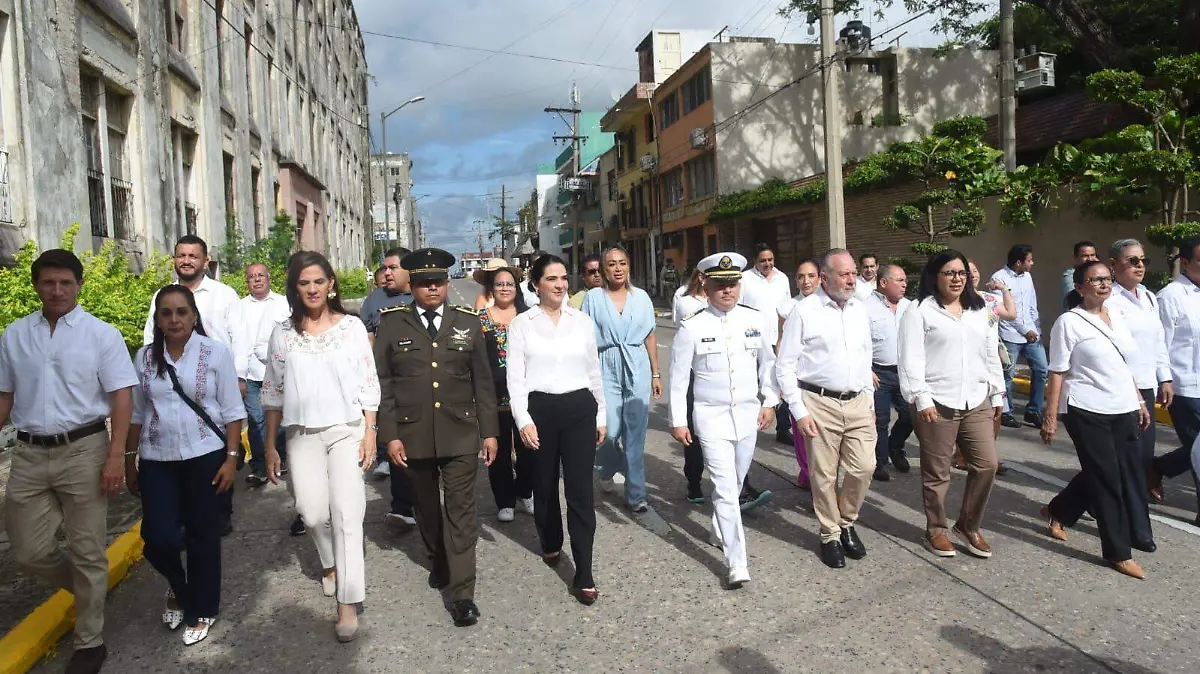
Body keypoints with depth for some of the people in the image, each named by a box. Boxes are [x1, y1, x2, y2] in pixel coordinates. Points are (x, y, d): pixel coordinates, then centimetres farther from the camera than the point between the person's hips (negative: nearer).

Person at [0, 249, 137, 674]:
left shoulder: (101, 335, -4)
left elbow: (121, 397, -7)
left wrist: (115, 457, -15)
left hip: (83, 451, -3)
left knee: (87, 551, 6)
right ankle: (86, 588, 37)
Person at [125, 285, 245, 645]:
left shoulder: (216, 353, -5)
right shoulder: (145, 356, 4)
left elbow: (232, 410, -4)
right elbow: (136, 413, 11)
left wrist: (231, 458, -9)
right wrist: (130, 460, 11)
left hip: (204, 456, -2)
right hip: (157, 459, 3)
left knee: (202, 535, 7)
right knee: (159, 537, -3)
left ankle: (201, 611, 27)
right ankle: (178, 587, 31)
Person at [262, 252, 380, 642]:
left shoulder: (352, 326, 0)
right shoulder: (283, 333, 5)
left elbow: (368, 384, 1)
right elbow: (273, 392, 9)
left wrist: (370, 432, -4)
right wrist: (270, 445, 9)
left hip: (347, 430, -2)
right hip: (302, 435, 2)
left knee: (346, 512, -6)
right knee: (313, 513, -2)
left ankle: (348, 603, 1)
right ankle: (331, 563, 32)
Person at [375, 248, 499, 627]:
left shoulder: (468, 322, 2)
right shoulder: (392, 323, -1)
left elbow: (483, 381, 4)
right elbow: (382, 383, -1)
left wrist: (490, 431, 1)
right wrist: (389, 434, -7)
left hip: (460, 434, -1)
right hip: (413, 435, 1)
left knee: (460, 510, -2)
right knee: (426, 507, 18)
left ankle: (462, 593, 5)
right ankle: (439, 561, 43)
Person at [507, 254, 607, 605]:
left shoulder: (583, 321, 7)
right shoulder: (521, 323, 0)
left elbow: (594, 371, 12)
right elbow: (515, 376, -3)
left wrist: (601, 415, 13)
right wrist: (523, 419, -12)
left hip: (579, 408, 1)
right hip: (540, 409, 0)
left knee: (580, 490, -3)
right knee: (544, 485, 16)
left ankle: (584, 576, 2)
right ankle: (551, 545, 42)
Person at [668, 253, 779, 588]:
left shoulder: (755, 320, 0)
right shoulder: (692, 327, -10)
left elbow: (767, 362, 13)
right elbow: (679, 376, -5)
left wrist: (770, 402, 8)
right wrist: (678, 420, -4)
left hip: (748, 413, 4)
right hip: (711, 416, -4)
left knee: (736, 482, 18)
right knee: (725, 488, -7)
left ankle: (722, 527, 44)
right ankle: (736, 563, -1)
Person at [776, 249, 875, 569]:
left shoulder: (860, 311, 10)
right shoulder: (804, 311, -7)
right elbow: (785, 366, -7)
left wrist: (870, 399, 16)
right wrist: (799, 411, -10)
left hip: (858, 402, 5)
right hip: (819, 403, -5)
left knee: (864, 468, 4)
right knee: (824, 475, 4)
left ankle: (847, 524, 29)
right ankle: (830, 536, 24)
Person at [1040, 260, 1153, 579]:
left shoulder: (1117, 316, 10)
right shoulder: (1069, 322, -10)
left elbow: (1126, 366, 19)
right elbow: (1057, 373, -11)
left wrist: (1139, 401, 17)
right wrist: (1050, 417, -13)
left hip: (1123, 410, 7)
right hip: (1089, 412, -7)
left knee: (1130, 474, 16)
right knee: (1107, 478, 0)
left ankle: (1057, 511, 34)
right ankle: (1119, 551, 13)